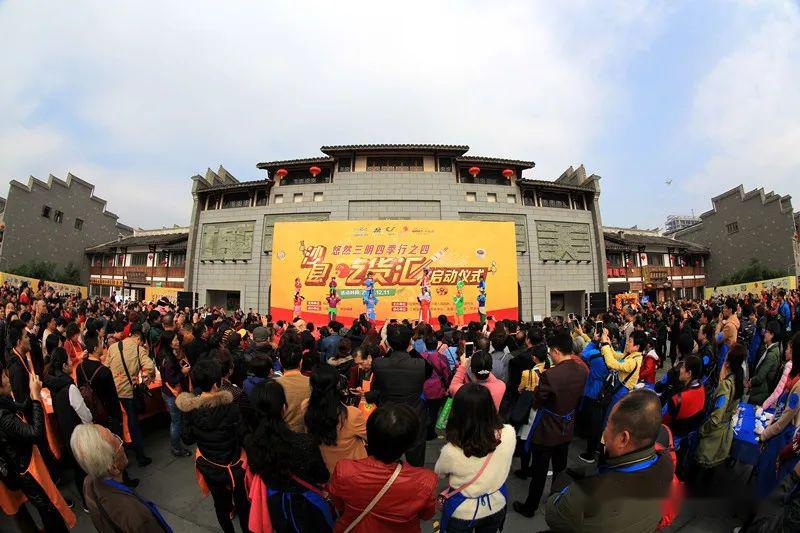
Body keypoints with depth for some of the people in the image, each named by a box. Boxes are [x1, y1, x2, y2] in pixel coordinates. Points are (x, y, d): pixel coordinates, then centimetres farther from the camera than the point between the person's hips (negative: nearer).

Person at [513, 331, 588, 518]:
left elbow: (536, 403, -20)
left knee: (539, 472, 13)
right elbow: (578, 398, 4)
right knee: (560, 468, 26)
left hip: (546, 432, -6)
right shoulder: (583, 371, -11)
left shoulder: (550, 375, -34)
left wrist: (539, 384, -6)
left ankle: (530, 507, 33)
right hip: (566, 430, 6)